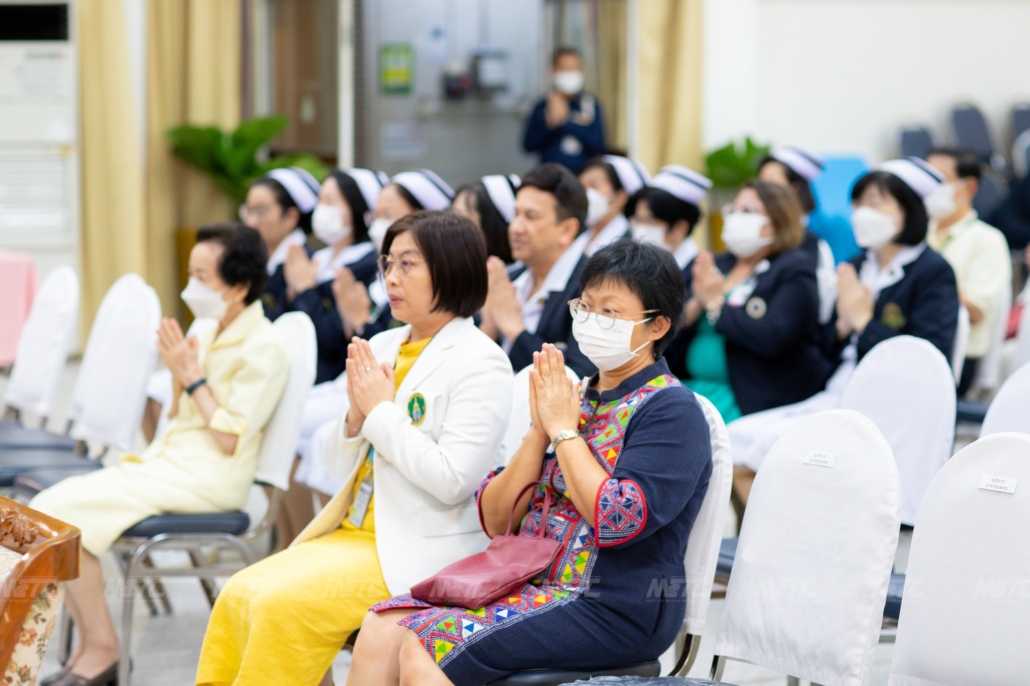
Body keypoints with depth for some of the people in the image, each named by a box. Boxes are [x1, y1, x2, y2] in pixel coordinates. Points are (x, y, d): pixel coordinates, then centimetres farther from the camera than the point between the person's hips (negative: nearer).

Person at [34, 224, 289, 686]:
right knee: (48, 506, -6)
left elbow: (230, 440, -18)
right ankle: (88, 646, -3)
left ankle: (102, 649, -9)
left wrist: (193, 377, -13)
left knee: (64, 513, -20)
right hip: (171, 459, 9)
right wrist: (179, 372, 3)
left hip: (210, 476, -9)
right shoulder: (213, 335, 14)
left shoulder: (262, 349, -12)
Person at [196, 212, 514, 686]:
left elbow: (451, 480, -20)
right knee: (240, 593, -11)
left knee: (282, 604, -23)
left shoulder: (480, 362, -10)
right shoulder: (381, 348, 12)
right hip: (350, 533, 7)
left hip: (421, 553, -7)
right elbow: (339, 465, 17)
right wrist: (356, 415, -4)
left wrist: (381, 411, -13)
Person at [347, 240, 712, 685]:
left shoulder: (671, 410, -6)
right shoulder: (574, 397, 15)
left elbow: (619, 521, -21)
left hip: (613, 610, -8)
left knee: (427, 645, -24)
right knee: (382, 627, -10)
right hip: (531, 583, 8)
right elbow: (495, 520, 11)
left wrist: (563, 430, -10)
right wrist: (539, 430, -3)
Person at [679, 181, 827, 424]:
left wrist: (716, 304, -11)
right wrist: (696, 305, -8)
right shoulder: (717, 265, 17)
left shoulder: (795, 269, -1)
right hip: (695, 385, 6)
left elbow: (773, 338, -18)